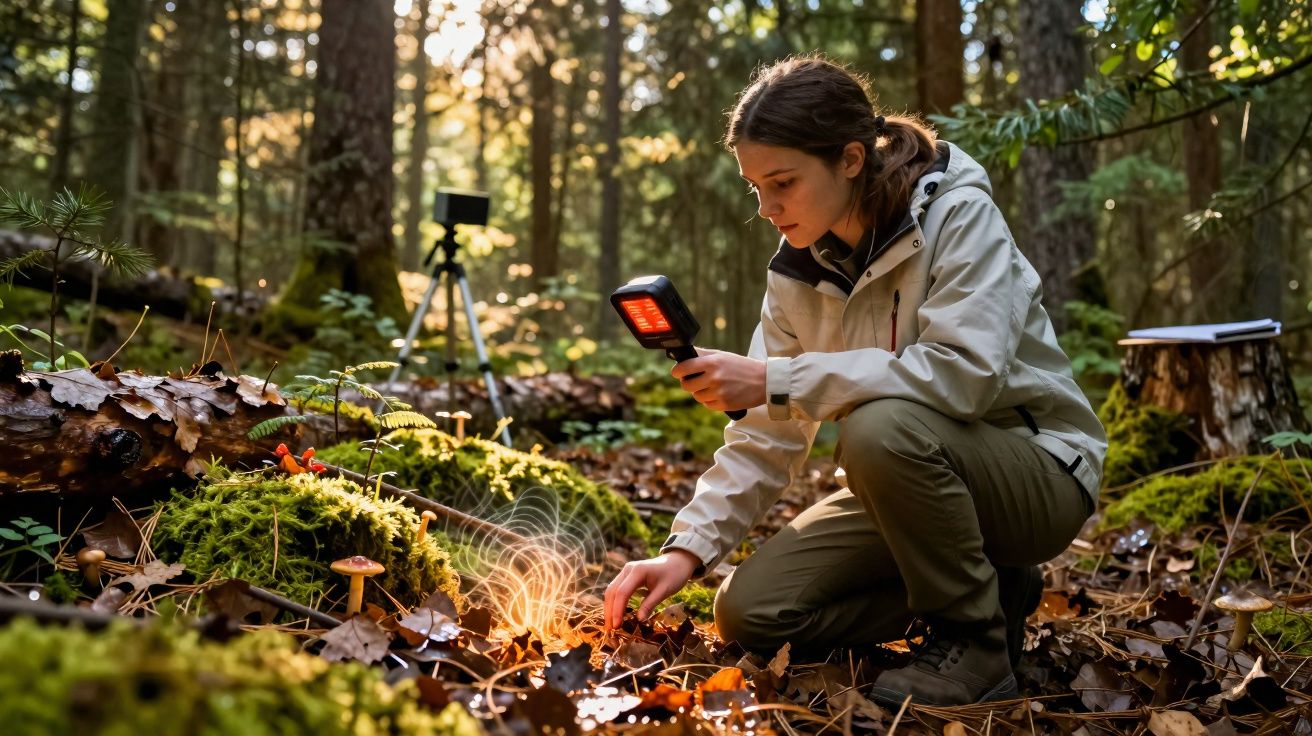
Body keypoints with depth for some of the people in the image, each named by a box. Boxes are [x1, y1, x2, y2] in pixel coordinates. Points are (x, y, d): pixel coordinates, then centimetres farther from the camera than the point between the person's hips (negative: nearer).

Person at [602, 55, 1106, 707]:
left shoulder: (958, 215, -19)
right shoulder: (797, 270, -2)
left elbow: (966, 373, -34)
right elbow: (767, 436, -1)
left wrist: (779, 382, -35)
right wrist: (688, 548, -13)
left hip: (1037, 474, -6)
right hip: (915, 480, 6)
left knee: (881, 425, -36)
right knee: (749, 610, -8)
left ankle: (975, 641, -12)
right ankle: (985, 590, 6)